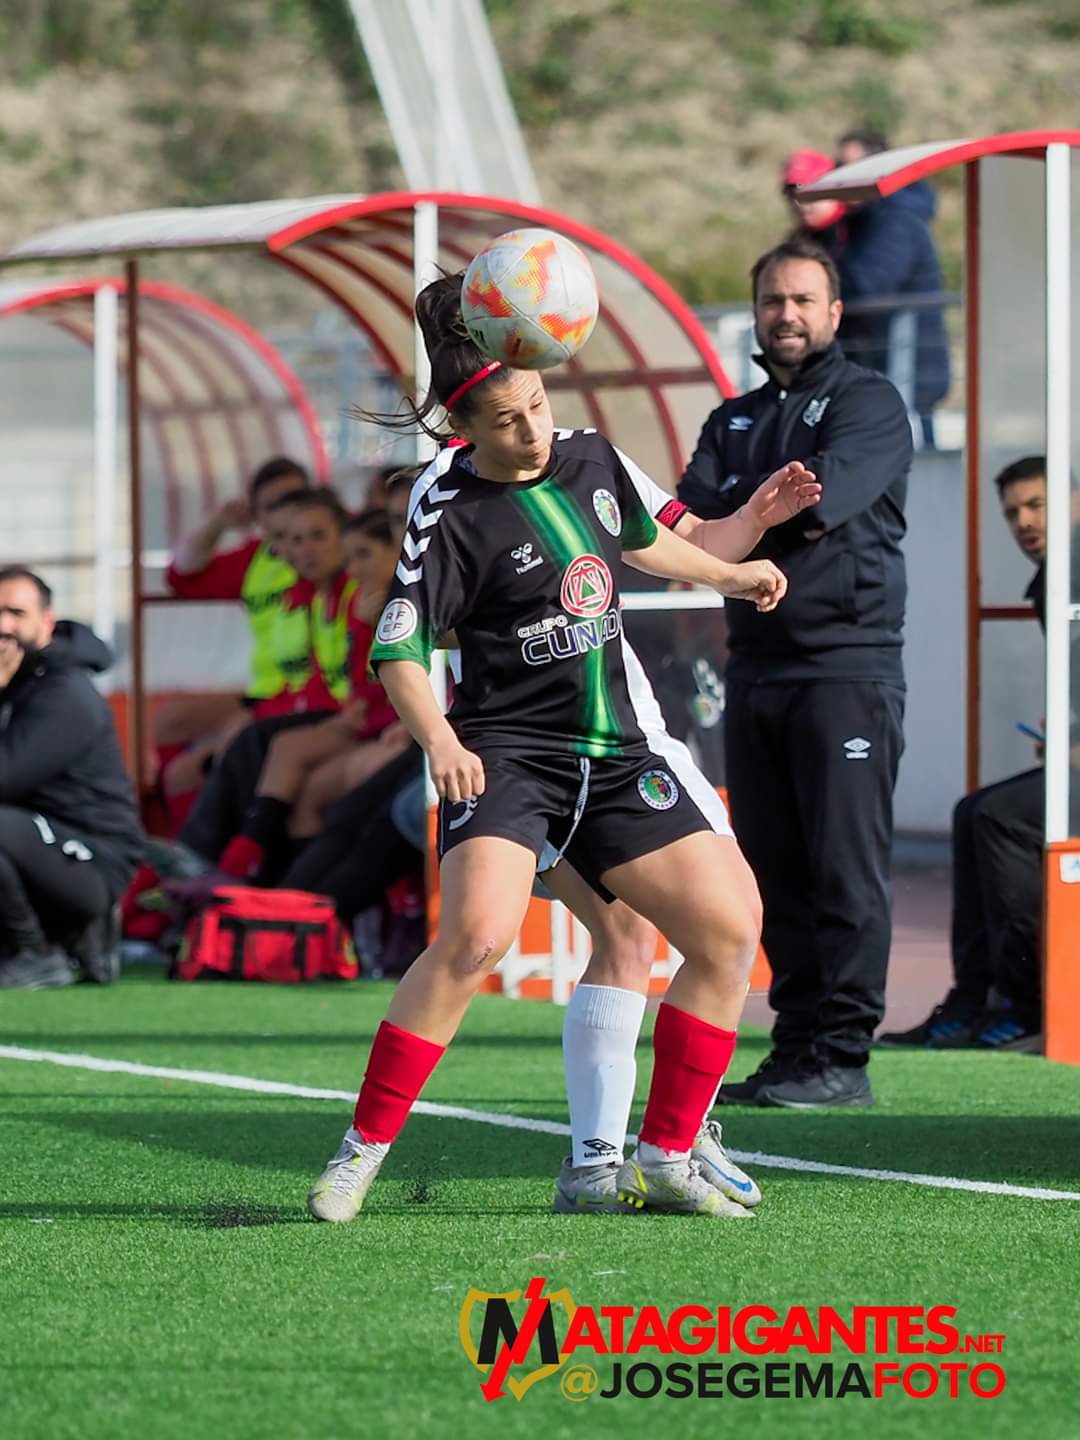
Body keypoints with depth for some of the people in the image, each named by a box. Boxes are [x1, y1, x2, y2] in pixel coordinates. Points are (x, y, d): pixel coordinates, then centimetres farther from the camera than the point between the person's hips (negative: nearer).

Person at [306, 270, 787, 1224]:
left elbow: (640, 539, 29)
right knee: (477, 933, -29)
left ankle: (665, 1162, 8)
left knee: (730, 928, -1)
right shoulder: (455, 515, -12)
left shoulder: (592, 460, 6)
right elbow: (399, 648, -14)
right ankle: (362, 1152, -17)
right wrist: (440, 741, -31)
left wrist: (731, 575, 42)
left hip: (614, 753, 7)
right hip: (506, 753, -7)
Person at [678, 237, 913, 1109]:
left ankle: (842, 1059, -10)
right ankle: (797, 1047, 10)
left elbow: (828, 492, -16)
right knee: (775, 873, 6)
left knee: (846, 870, -9)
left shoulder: (868, 403, 2)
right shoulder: (733, 422, 20)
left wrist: (738, 517, -7)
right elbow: (692, 514, 3)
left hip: (846, 667, -6)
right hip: (757, 669, 6)